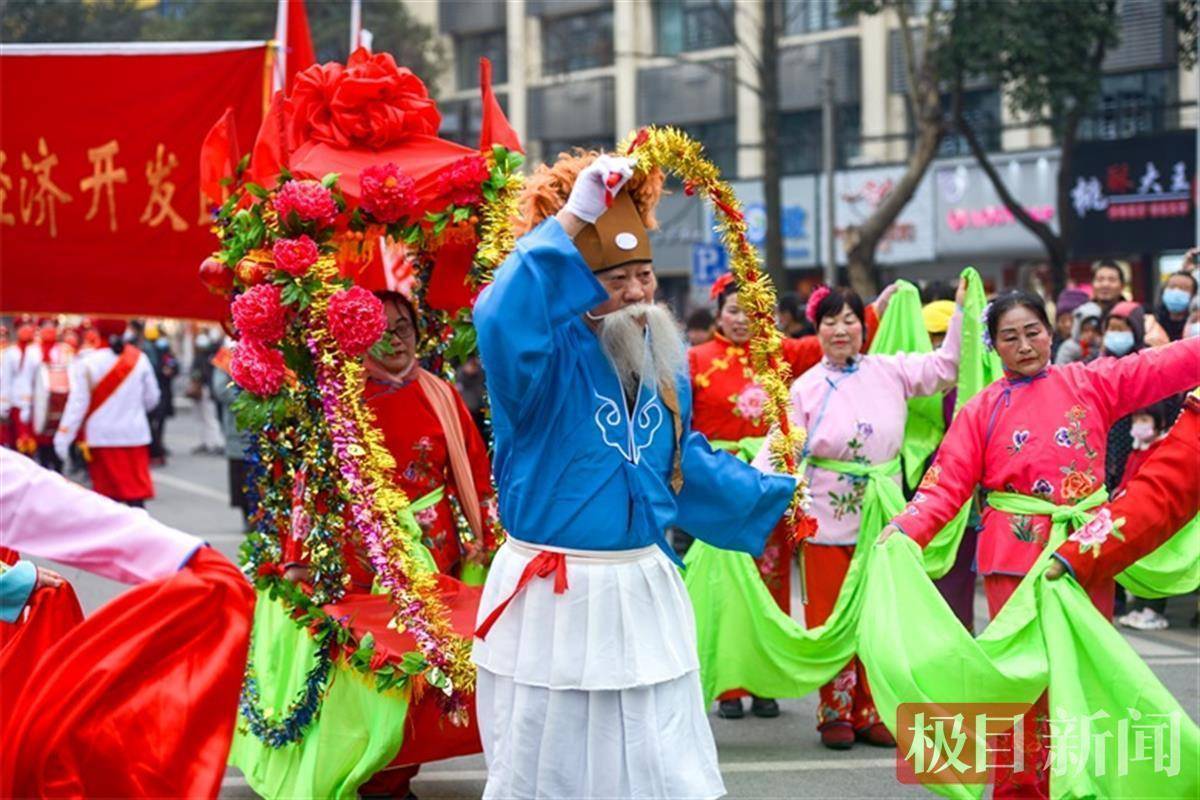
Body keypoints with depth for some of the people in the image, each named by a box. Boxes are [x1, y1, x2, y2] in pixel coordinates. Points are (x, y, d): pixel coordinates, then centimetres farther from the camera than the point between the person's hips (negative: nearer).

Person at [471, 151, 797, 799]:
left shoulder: (662, 360, 7)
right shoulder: (546, 356, -15)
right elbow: (501, 319, -40)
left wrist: (773, 494, 29)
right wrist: (569, 222, -35)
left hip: (643, 592, 6)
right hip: (554, 598, -6)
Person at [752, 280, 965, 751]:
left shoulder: (890, 372, 5)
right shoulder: (806, 388, -2)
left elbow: (944, 366, 11)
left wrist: (961, 311, 6)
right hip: (828, 521, -2)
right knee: (831, 618, 1)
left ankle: (871, 712, 15)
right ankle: (835, 713, 10)